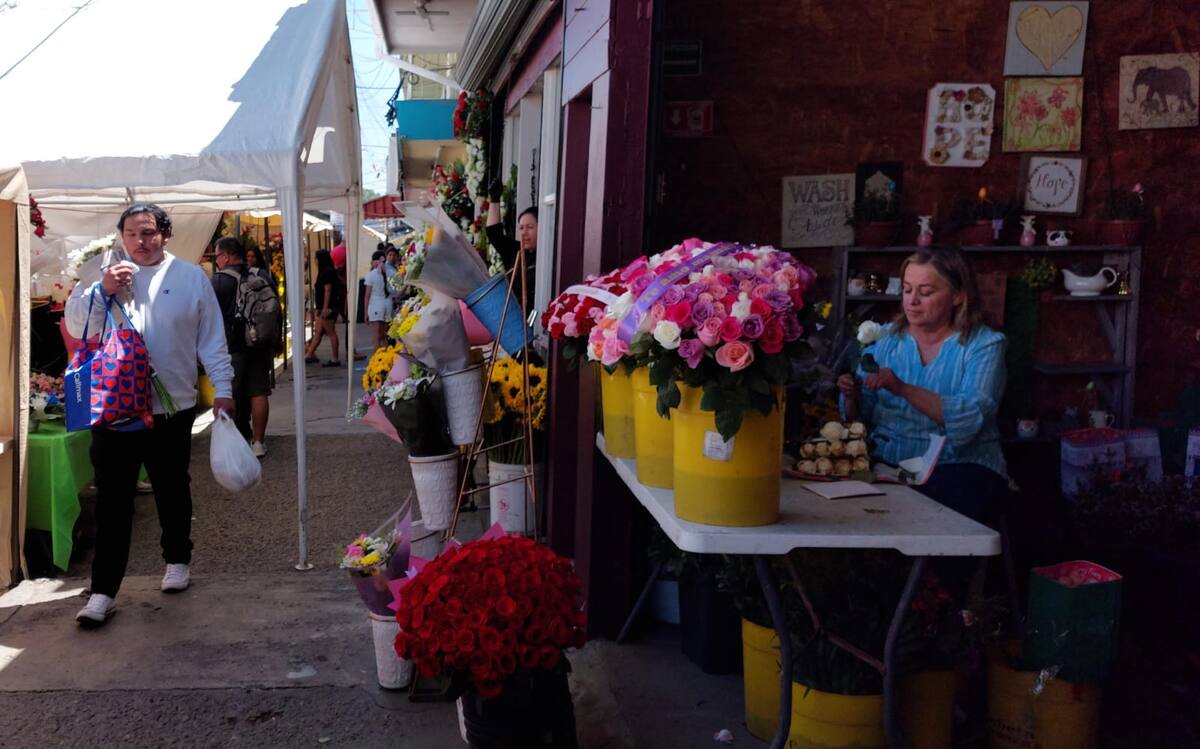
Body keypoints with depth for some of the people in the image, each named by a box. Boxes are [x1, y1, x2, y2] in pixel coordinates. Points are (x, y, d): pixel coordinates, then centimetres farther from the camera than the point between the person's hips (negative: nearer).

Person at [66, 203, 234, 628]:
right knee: (112, 498, -2)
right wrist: (101, 291, -15)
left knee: (172, 490, 16)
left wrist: (223, 389, 0)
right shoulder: (104, 274, 5)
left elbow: (212, 339, 3)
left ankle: (177, 560, 36)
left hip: (173, 407, 0)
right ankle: (103, 591, 3)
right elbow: (75, 326, 0)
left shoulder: (191, 278, 1)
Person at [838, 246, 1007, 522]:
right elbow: (858, 416, 10)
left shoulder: (984, 344, 0)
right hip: (887, 462, 3)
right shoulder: (885, 338, 12)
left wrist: (902, 388, -27)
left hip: (959, 465, -3)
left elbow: (968, 419, -18)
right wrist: (852, 395, -13)